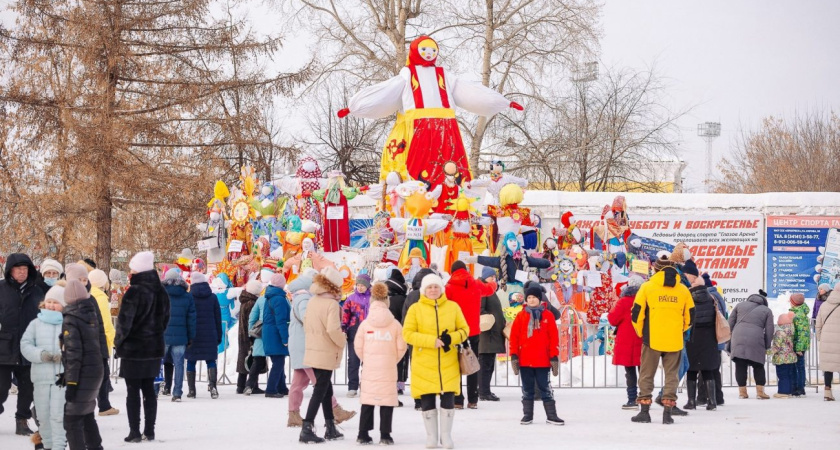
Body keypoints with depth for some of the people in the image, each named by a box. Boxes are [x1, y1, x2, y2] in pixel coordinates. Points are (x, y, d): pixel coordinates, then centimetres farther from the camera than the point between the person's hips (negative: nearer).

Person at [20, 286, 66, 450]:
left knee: (58, 414, -10)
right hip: (41, 375, 3)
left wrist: (63, 355, -19)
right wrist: (41, 354, -12)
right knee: (43, 414, 9)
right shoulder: (36, 324, 10)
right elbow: (25, 345, 4)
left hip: (62, 375, -3)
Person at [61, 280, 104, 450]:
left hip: (82, 375, -8)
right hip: (96, 371, 8)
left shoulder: (70, 319, -14)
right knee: (87, 415, 23)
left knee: (72, 419, -5)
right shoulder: (90, 314, 9)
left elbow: (73, 353, -18)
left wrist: (71, 382, -17)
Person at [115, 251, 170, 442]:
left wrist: (119, 341, -3)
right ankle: (149, 431, 13)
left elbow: (124, 321, -18)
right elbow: (165, 318, 14)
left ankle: (135, 432, -1)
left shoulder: (134, 292, -18)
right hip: (154, 347, 7)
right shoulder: (161, 292, 6)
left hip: (133, 348, -7)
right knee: (149, 389, 11)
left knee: (133, 390, -1)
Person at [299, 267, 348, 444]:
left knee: (326, 390, 17)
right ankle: (307, 429, -7)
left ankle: (331, 428, 23)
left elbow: (306, 323, 11)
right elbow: (333, 329, -25)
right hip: (326, 354, -8)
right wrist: (342, 342, -9)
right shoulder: (331, 304, -18)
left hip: (313, 352, 8)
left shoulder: (312, 301, 5)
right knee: (319, 392, -3)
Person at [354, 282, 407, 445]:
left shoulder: (365, 323, -4)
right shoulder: (395, 324, -6)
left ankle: (363, 434, 10)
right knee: (387, 401, 5)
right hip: (388, 370, -1)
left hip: (369, 369, 1)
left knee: (367, 401, 9)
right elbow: (401, 347, -4)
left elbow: (358, 346, -1)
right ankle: (385, 436, 4)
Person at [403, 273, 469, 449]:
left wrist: (451, 338, -14)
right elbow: (407, 333, -7)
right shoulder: (415, 309, -1)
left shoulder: (453, 307, 5)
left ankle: (446, 435, 14)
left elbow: (464, 329, 9)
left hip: (448, 363, 1)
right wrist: (432, 340, -19)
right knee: (427, 401, 4)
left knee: (448, 399, 1)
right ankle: (431, 436, 17)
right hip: (424, 363, -1)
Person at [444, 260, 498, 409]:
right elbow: (489, 289, 28)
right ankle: (472, 400, 12)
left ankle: (457, 400, -2)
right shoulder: (476, 285, 6)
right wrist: (493, 282, 50)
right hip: (474, 332, 3)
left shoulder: (450, 287, -8)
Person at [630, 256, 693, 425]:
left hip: (652, 339, -2)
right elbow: (690, 317, 9)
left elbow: (636, 314, -4)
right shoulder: (683, 290, 5)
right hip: (674, 341, 2)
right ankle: (668, 412, 3)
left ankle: (644, 411, 7)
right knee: (671, 375, 8)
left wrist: (641, 333, 12)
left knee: (646, 375, 8)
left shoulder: (647, 287, -3)